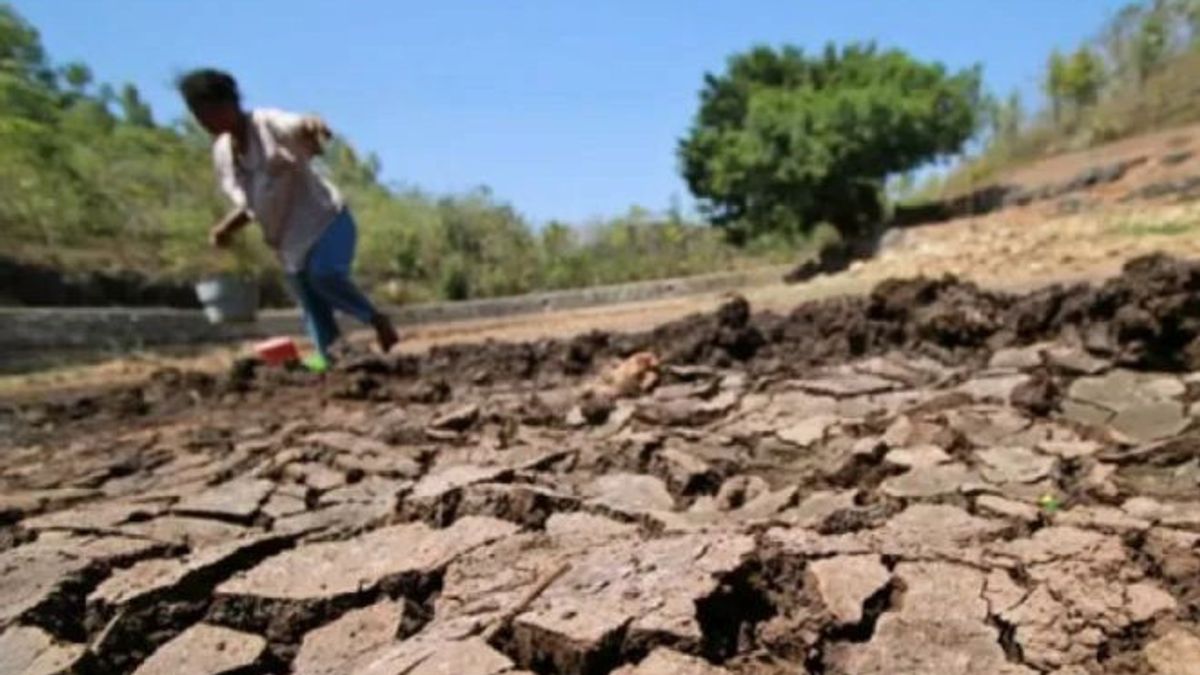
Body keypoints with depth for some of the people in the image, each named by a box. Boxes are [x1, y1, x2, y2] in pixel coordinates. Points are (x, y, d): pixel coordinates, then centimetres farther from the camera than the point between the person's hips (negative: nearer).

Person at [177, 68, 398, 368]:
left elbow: (298, 125, -31)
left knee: (324, 274, -32)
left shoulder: (268, 123, -9)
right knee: (315, 314, 5)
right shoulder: (222, 153, 10)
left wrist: (312, 124, -55)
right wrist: (225, 228, 3)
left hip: (326, 218, -7)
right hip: (289, 239, 7)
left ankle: (377, 319, -10)